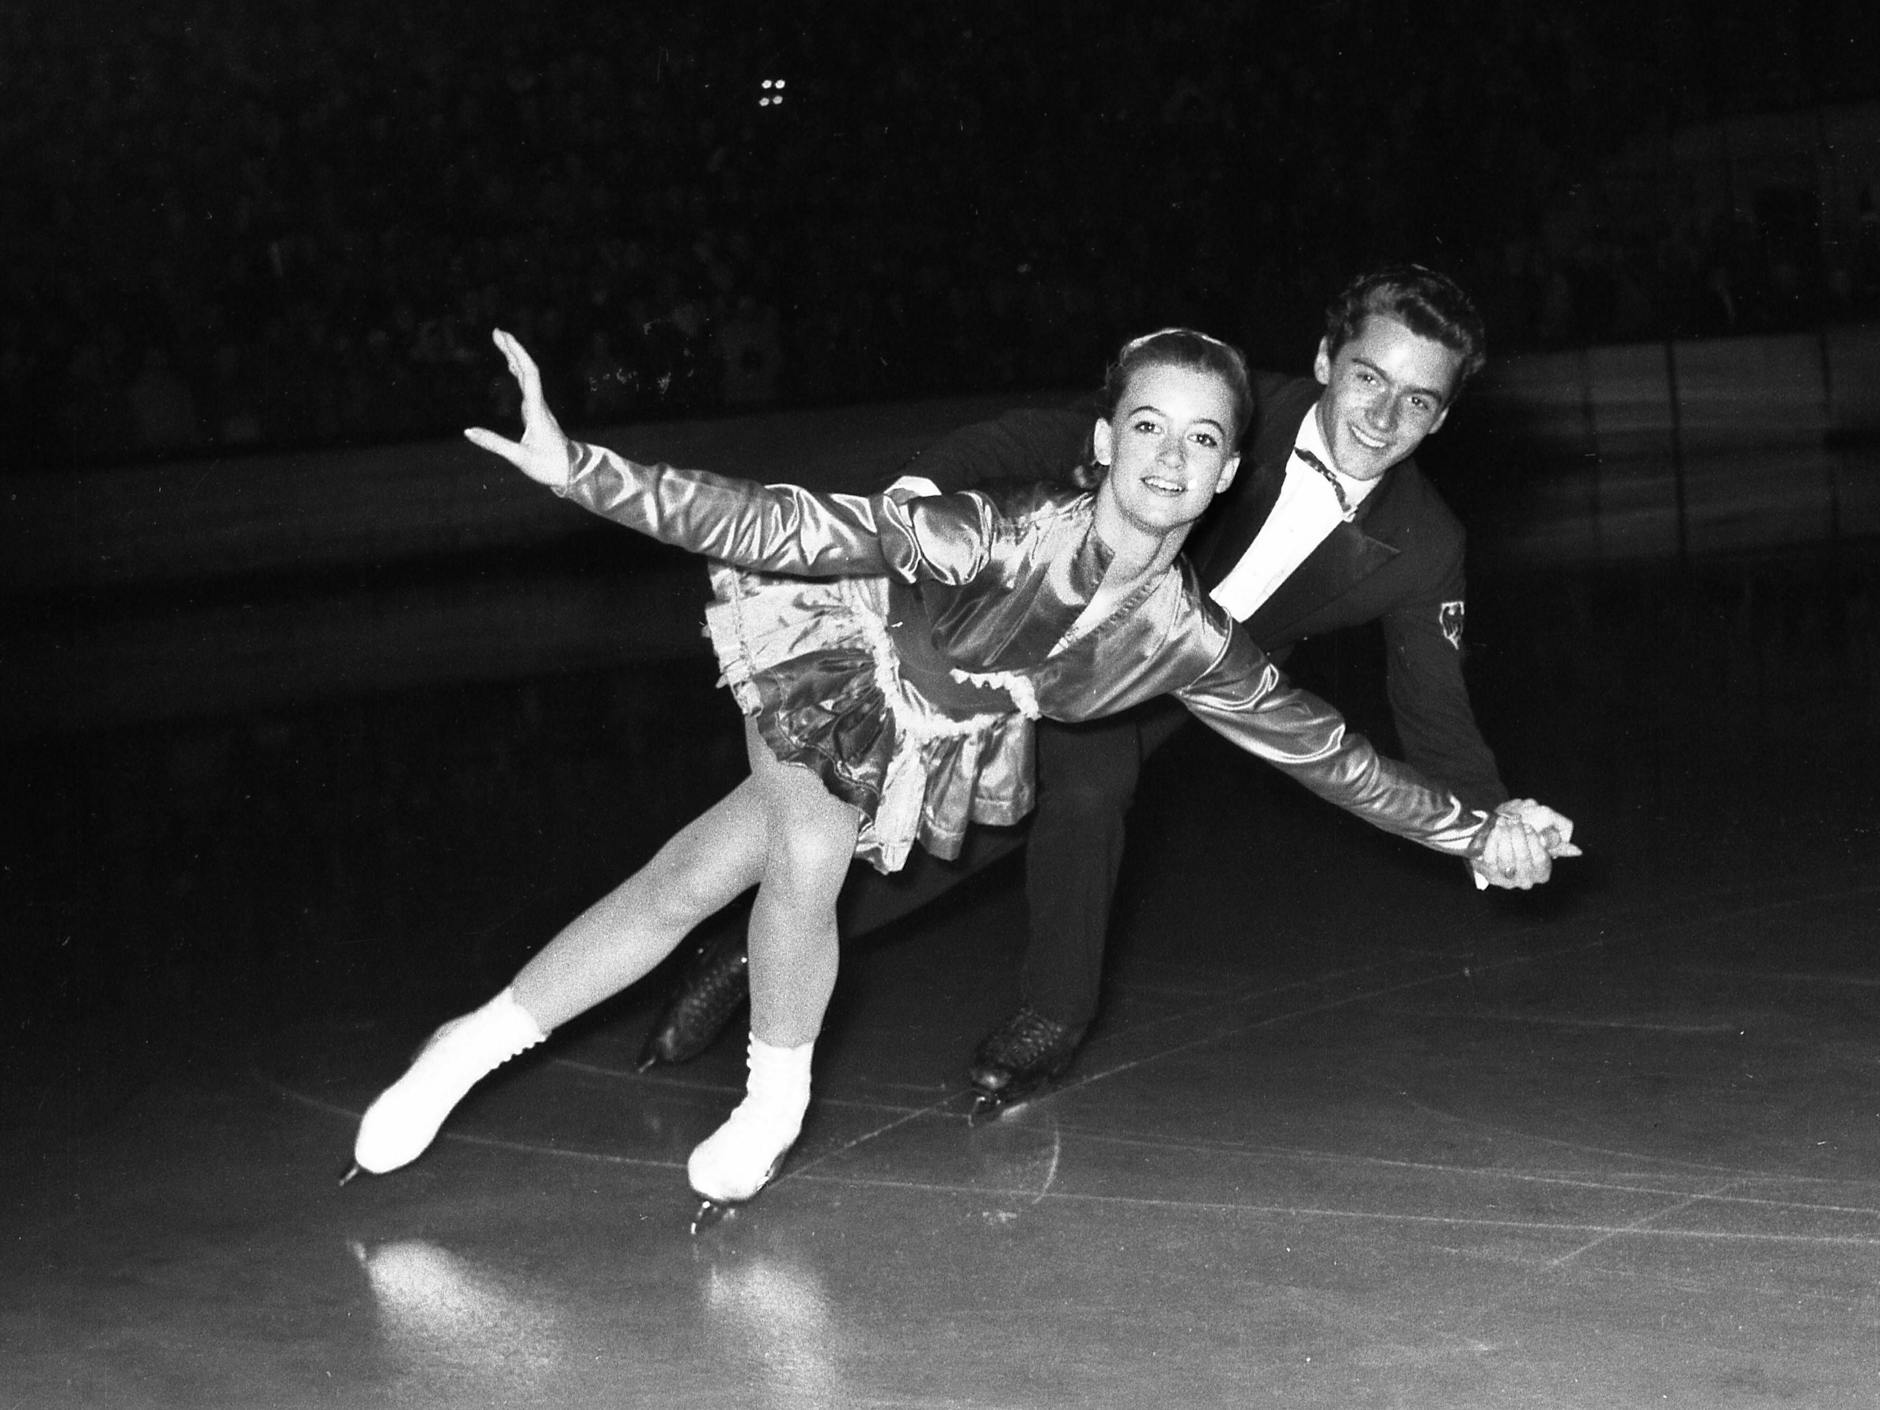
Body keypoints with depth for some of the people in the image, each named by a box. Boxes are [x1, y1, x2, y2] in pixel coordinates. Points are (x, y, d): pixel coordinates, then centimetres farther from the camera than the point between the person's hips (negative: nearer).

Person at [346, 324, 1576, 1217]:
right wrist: (581, 471, -50)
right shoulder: (1010, 536, -38)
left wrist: (1478, 831, -6)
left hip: (926, 751, 3)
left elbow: (1334, 756, -8)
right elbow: (794, 528, -42)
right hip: (839, 652, -3)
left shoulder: (1192, 646, -23)